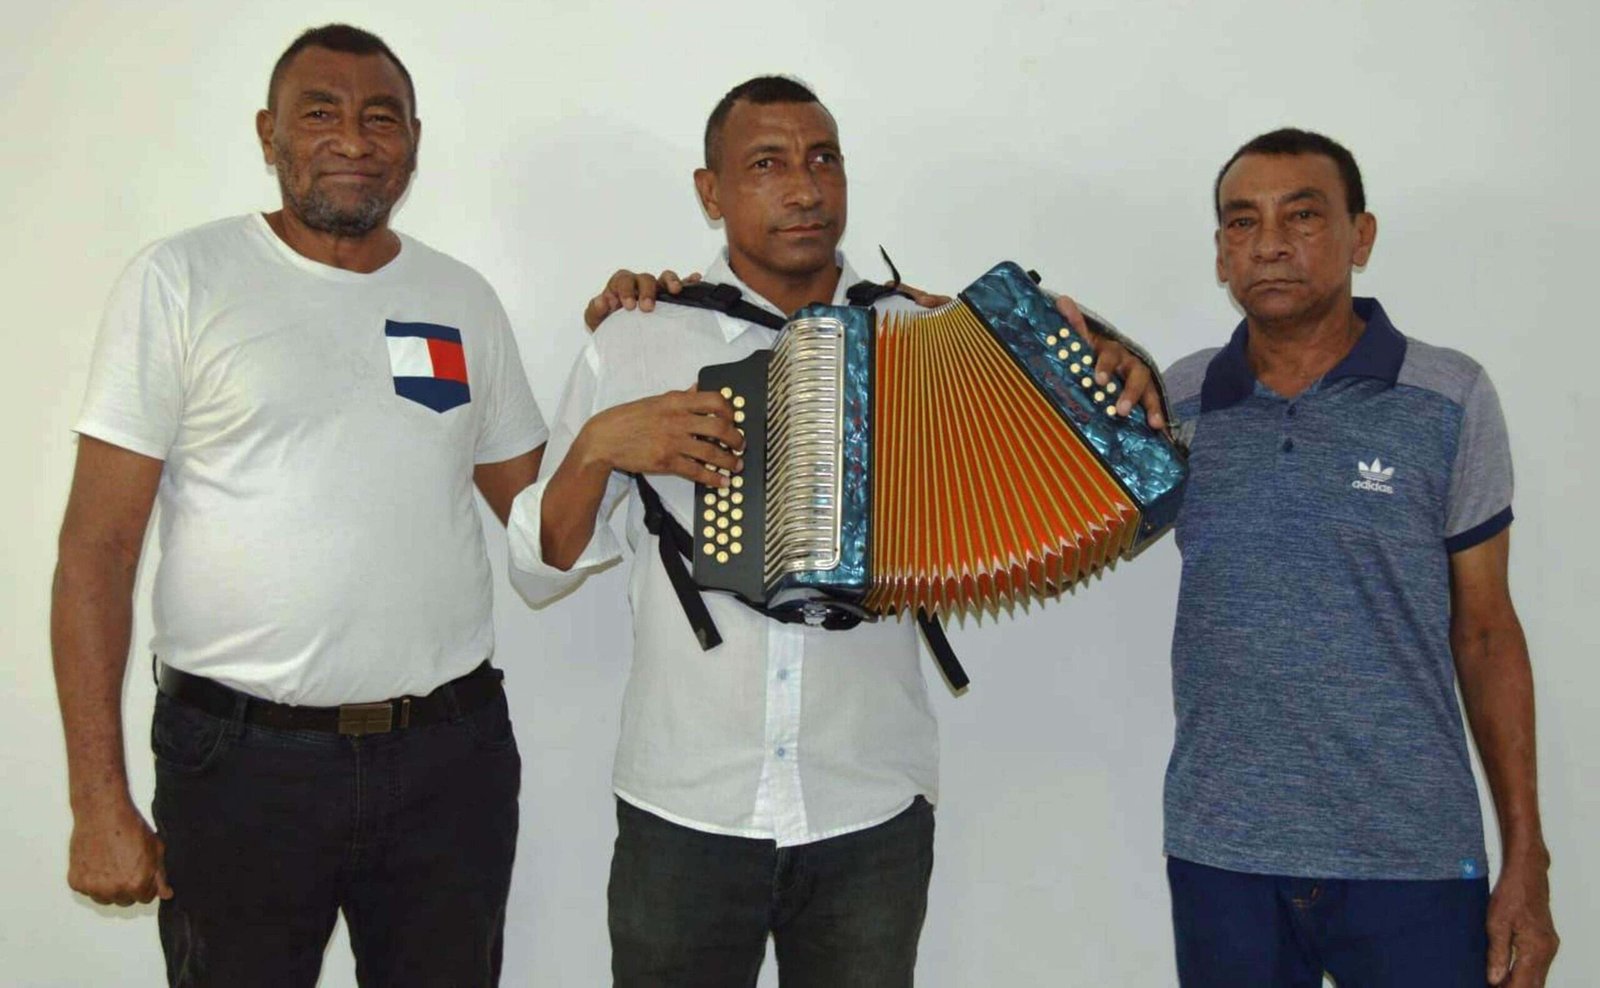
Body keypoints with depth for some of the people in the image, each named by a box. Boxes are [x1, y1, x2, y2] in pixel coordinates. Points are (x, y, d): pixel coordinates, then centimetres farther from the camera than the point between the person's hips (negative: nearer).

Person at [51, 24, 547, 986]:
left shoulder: (463, 298, 8)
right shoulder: (181, 282, -3)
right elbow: (96, 552, -6)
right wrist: (100, 801, -9)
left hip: (452, 757, 3)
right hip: (245, 761, -3)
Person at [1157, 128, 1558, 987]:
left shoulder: (1450, 400, -2)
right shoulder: (1175, 402, 2)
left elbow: (1485, 633, 1)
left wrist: (1526, 864, 0)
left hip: (1412, 860, -1)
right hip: (1219, 852, 2)